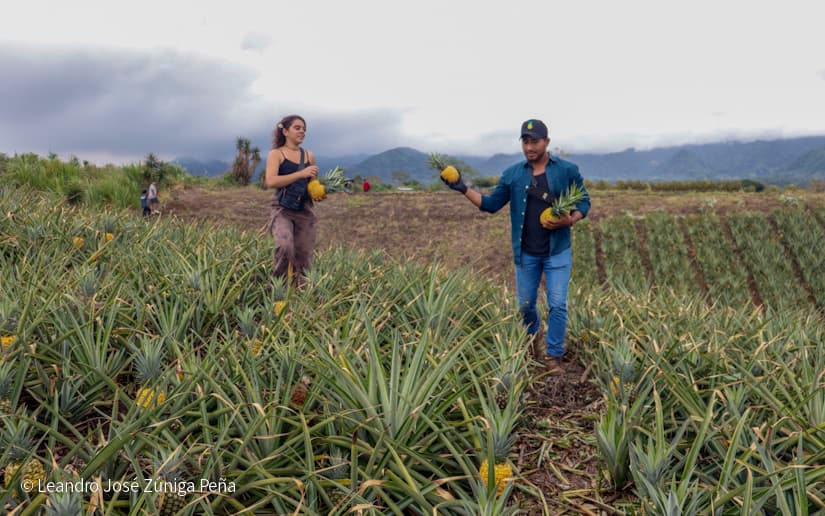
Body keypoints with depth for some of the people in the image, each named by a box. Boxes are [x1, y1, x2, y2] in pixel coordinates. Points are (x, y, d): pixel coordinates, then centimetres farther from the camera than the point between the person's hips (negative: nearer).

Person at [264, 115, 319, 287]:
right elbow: (271, 181, -14)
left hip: (305, 210, 5)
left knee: (304, 256, 4)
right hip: (282, 210, -5)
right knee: (285, 246, -28)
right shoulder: (276, 154, 1)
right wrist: (301, 173, -16)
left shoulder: (309, 156, 14)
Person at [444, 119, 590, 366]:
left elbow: (584, 202, 2)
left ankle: (555, 357, 10)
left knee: (557, 305, -3)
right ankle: (534, 335, 43)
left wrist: (570, 220, -18)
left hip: (558, 252, -2)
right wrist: (464, 189, -10)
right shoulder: (513, 174, 2)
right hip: (526, 253, 2)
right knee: (525, 304, 13)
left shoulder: (568, 170, -4)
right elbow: (491, 204, 2)